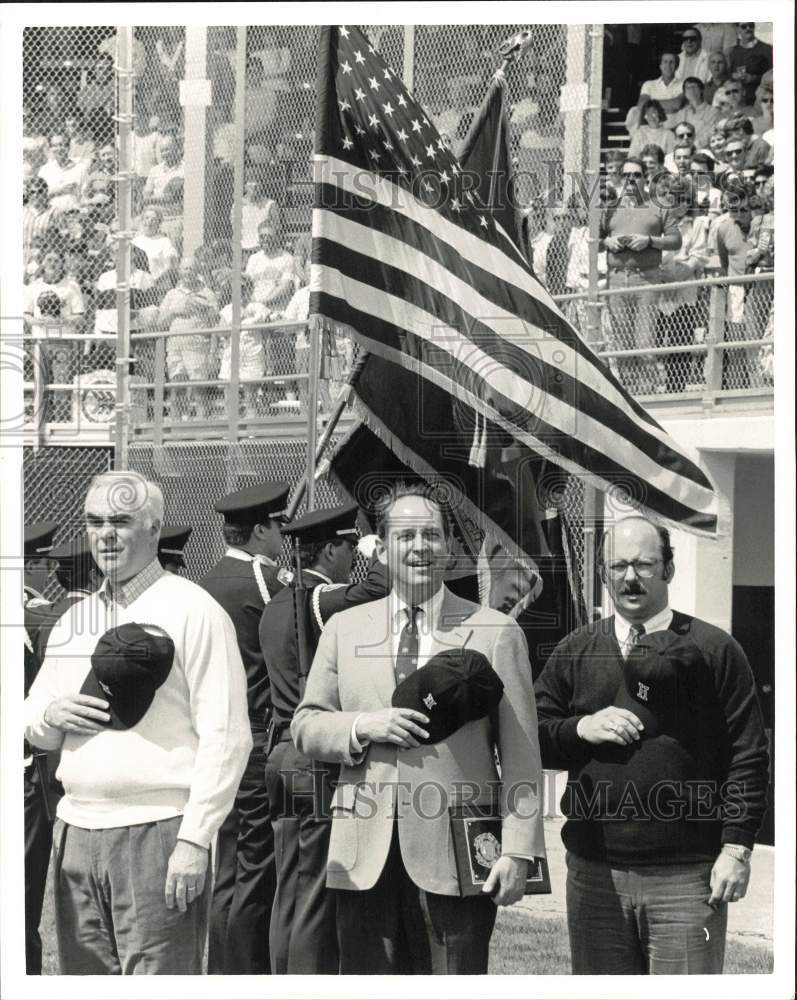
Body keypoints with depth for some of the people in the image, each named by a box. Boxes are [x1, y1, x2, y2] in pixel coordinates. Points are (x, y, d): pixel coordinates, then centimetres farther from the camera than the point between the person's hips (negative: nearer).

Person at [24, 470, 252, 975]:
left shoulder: (192, 611, -4)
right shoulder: (73, 620, 17)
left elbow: (226, 737, -10)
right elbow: (30, 721, 23)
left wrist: (194, 840, -16)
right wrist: (51, 714, -2)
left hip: (157, 833, -6)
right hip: (75, 833, 6)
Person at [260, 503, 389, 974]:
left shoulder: (277, 607, 14)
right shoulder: (329, 600, -12)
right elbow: (381, 586, -27)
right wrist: (379, 546, -8)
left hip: (284, 758, 9)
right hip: (322, 763, -9)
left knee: (290, 895, 12)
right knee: (318, 899, -5)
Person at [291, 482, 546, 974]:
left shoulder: (496, 632, 4)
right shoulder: (344, 628, 13)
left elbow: (521, 754, 1)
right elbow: (305, 726, 14)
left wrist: (518, 849, -7)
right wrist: (364, 727, -7)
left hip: (456, 857, -2)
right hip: (365, 859, 2)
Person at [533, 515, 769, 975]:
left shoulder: (714, 649, 1)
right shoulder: (575, 652, 12)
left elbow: (748, 755, -2)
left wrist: (737, 848, -9)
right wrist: (581, 728, -9)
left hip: (687, 878, -3)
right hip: (595, 873, 3)